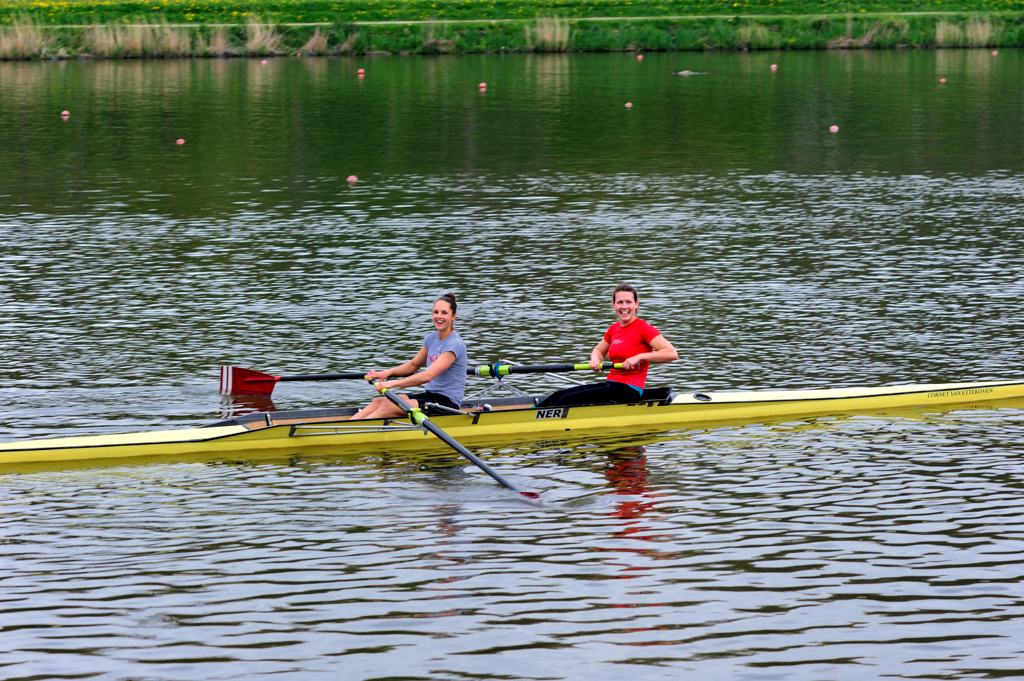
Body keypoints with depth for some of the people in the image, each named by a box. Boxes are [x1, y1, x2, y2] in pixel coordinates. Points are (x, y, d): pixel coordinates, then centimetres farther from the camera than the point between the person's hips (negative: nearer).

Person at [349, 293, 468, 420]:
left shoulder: (454, 344, -18)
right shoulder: (432, 338, 10)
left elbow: (427, 376, -27)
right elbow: (413, 365, 23)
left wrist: (393, 384, -28)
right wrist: (389, 372, 4)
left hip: (448, 402, -8)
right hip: (430, 395, 8)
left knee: (389, 406, -22)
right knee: (379, 402, -9)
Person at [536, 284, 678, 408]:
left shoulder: (643, 328, -9)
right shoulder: (614, 329, 13)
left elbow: (672, 354, -19)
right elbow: (599, 350, 29)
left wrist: (638, 357, -25)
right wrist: (595, 359, 4)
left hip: (629, 391, -8)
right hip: (610, 384, 8)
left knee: (568, 400, -19)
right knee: (559, 395, -6)